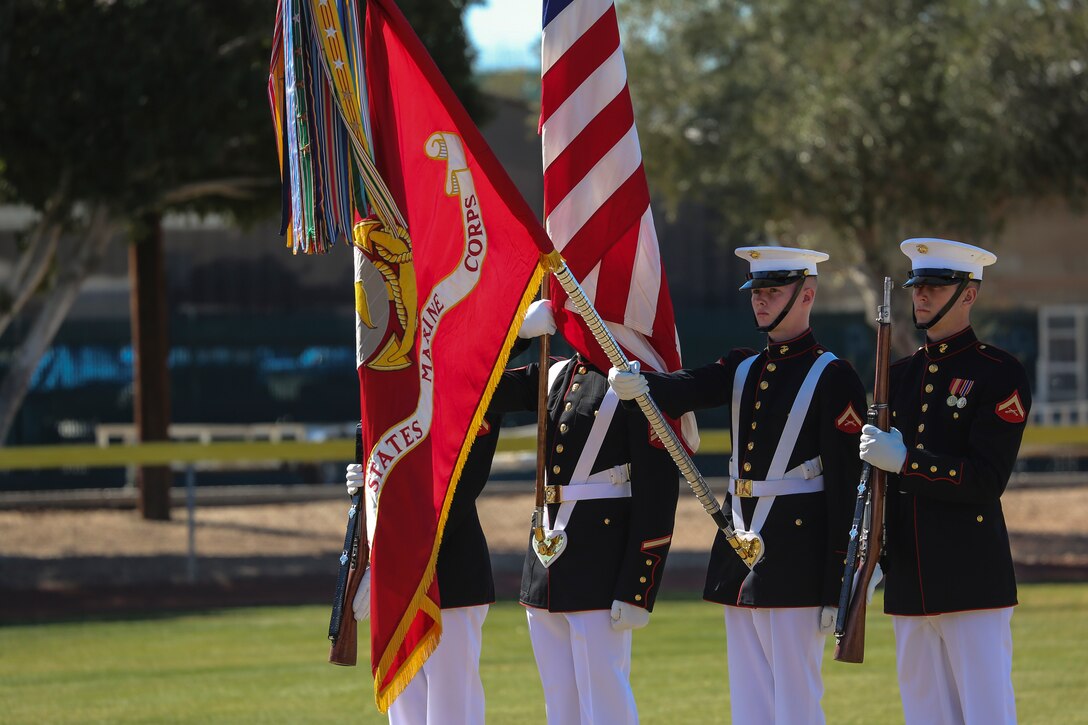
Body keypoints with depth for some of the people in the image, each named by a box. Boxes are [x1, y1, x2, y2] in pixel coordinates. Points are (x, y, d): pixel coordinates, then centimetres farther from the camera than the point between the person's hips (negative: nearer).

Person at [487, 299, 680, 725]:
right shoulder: (554, 375, 13)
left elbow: (657, 497, -13)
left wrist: (637, 590, -17)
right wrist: (521, 330, -5)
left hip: (602, 567, -8)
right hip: (547, 558, 8)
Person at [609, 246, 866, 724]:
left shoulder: (833, 378, -7)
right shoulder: (743, 369, 14)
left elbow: (846, 487, -10)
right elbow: (686, 390, -6)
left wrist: (835, 588, -15)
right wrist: (638, 385, -30)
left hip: (795, 555, -7)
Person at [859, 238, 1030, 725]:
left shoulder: (1000, 375, -4)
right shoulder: (900, 376, 15)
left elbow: (986, 481, -12)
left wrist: (905, 461, -17)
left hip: (974, 580, -6)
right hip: (909, 584, 6)